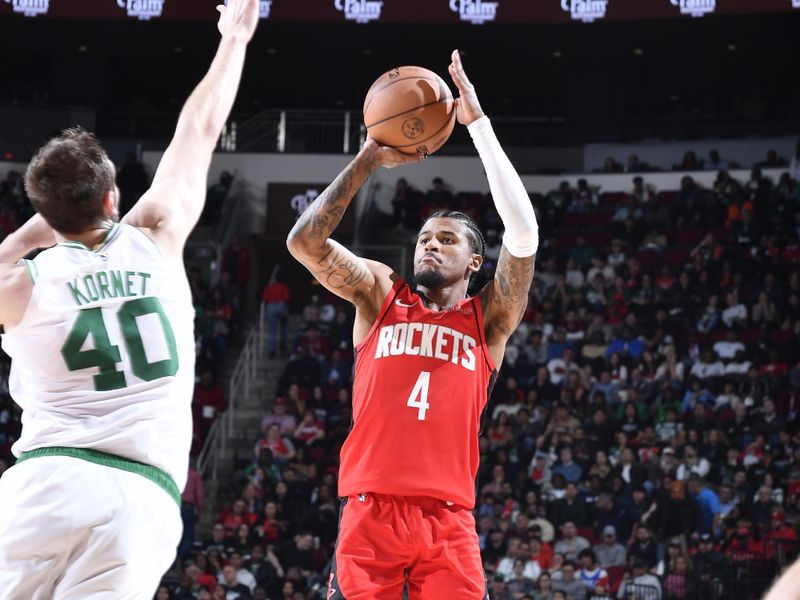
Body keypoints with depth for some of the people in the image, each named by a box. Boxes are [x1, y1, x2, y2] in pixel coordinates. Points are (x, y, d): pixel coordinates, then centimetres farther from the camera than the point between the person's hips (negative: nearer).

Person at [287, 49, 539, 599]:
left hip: (448, 519, 0)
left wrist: (478, 122, -4)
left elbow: (524, 231, -3)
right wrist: (370, 160, -3)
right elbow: (304, 242, 2)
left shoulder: (489, 319, 11)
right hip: (370, 509, 0)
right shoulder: (379, 296, 15)